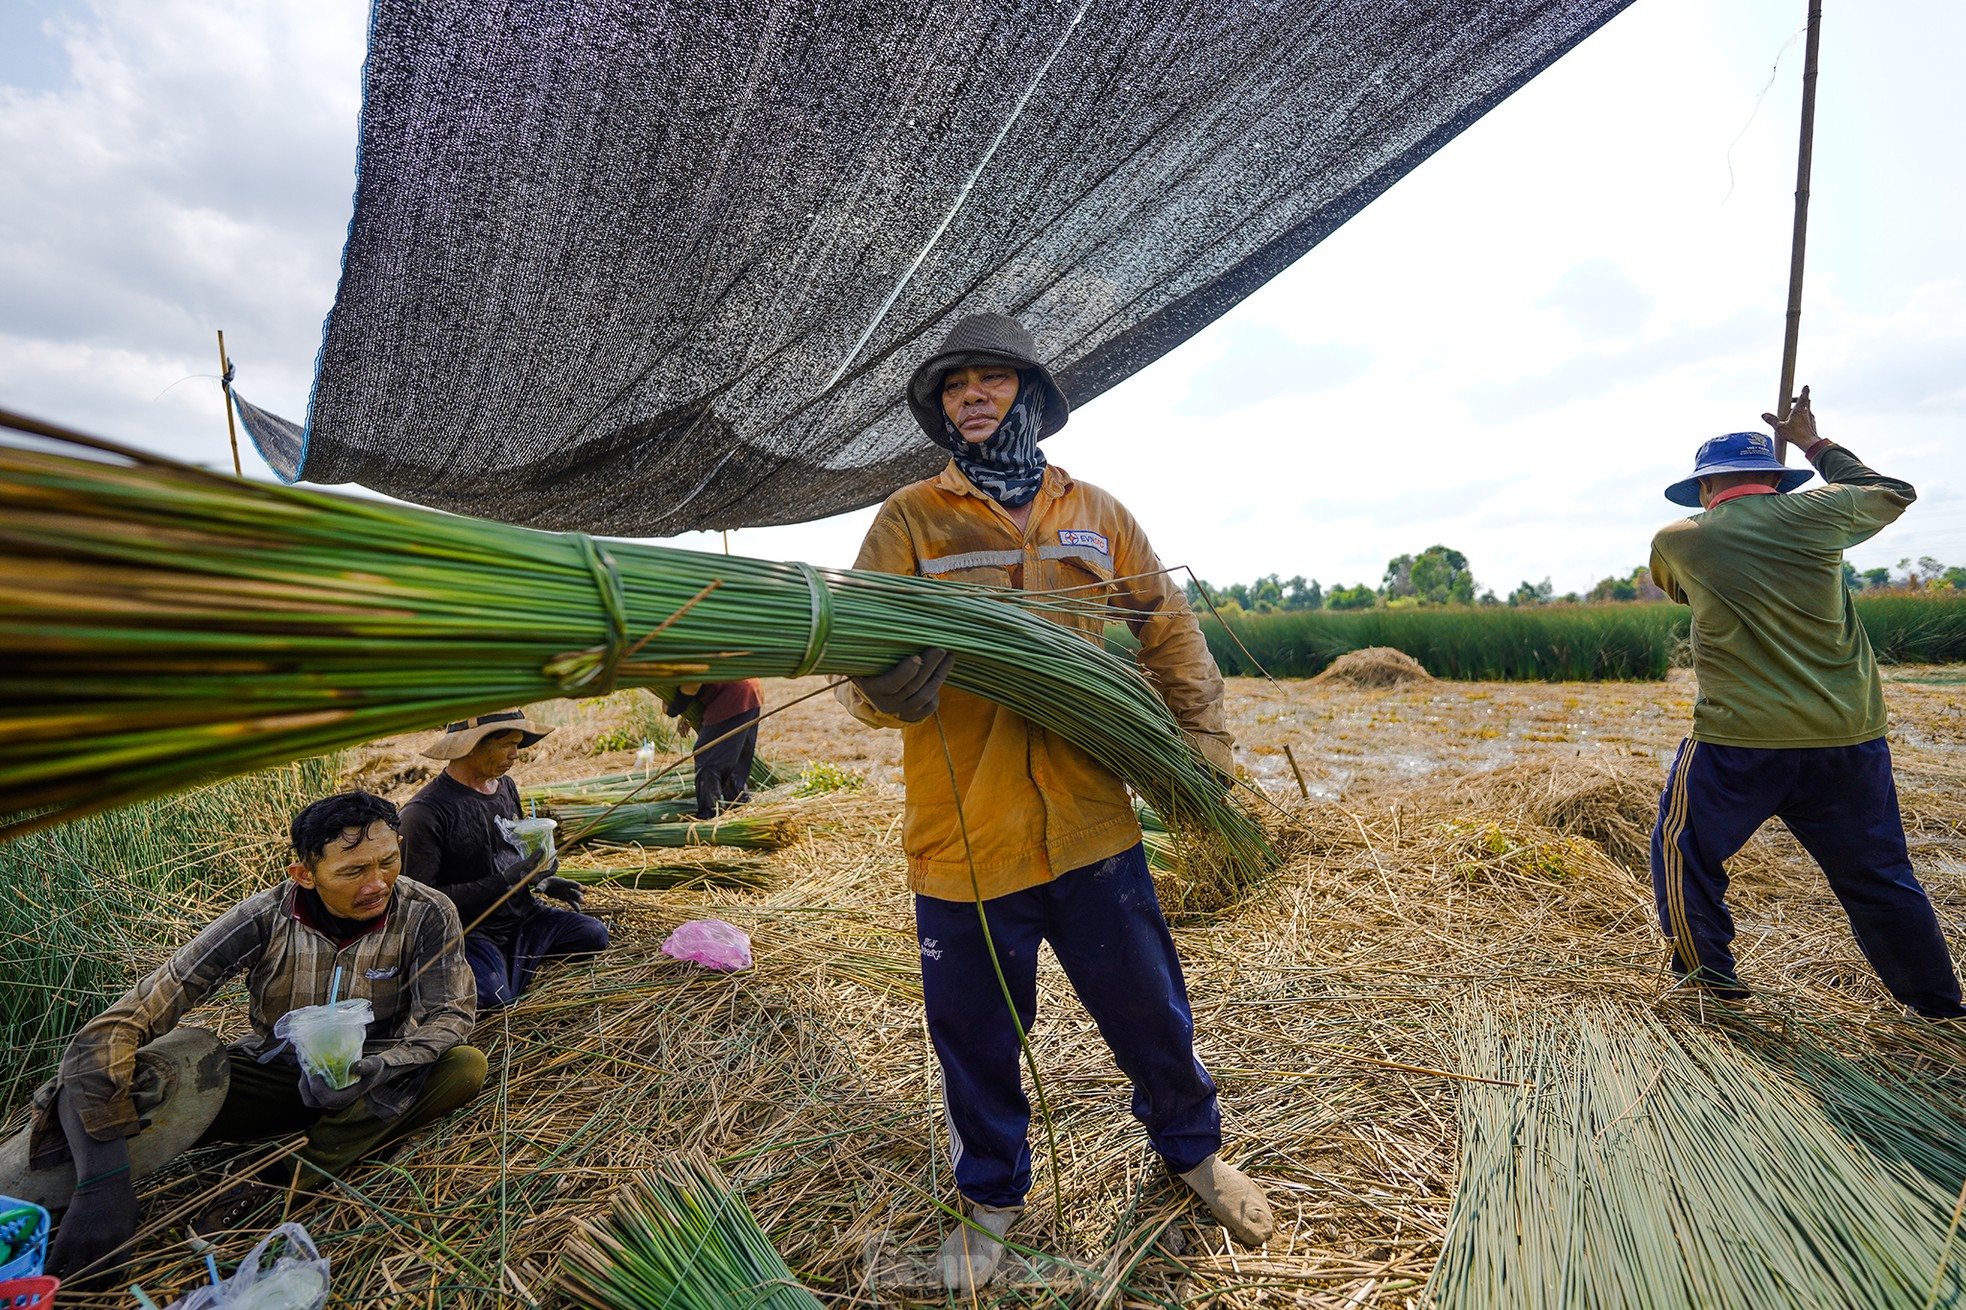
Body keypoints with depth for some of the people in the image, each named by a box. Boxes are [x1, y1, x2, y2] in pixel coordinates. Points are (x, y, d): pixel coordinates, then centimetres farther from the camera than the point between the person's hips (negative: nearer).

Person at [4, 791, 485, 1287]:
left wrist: (377, 1068, -37)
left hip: (370, 1084, 1)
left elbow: (451, 1012, -16)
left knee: (465, 1067, -31)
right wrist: (104, 1181, -33)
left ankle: (288, 1176, -22)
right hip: (271, 1075, 0)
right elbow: (116, 1025, -24)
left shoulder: (426, 915, -20)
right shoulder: (264, 919, -22)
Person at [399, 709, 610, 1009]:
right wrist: (504, 881, -24)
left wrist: (544, 881, 7)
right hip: (471, 931, -7)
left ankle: (515, 957, 10)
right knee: (493, 996, -29)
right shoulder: (424, 812, -19)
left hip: (523, 916, 7)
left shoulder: (505, 785, 6)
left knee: (594, 935, -8)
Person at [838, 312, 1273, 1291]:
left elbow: (1166, 626, 15)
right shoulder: (907, 521, -1)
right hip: (964, 836, -1)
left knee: (1150, 1011, 19)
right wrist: (884, 687, -31)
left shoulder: (1094, 514, 8)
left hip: (1092, 826, 2)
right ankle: (991, 1199, 46)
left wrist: (1203, 733, 7)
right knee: (976, 1039, 16)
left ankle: (1191, 1148, 51)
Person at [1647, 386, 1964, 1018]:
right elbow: (1892, 494, 25)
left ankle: (1708, 972, 22)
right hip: (1849, 737, 4)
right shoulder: (1814, 514, 2)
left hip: (1739, 740, -4)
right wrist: (1814, 443, 34)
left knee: (1684, 849, 14)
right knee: (1878, 874, 17)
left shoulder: (1675, 541, -1)